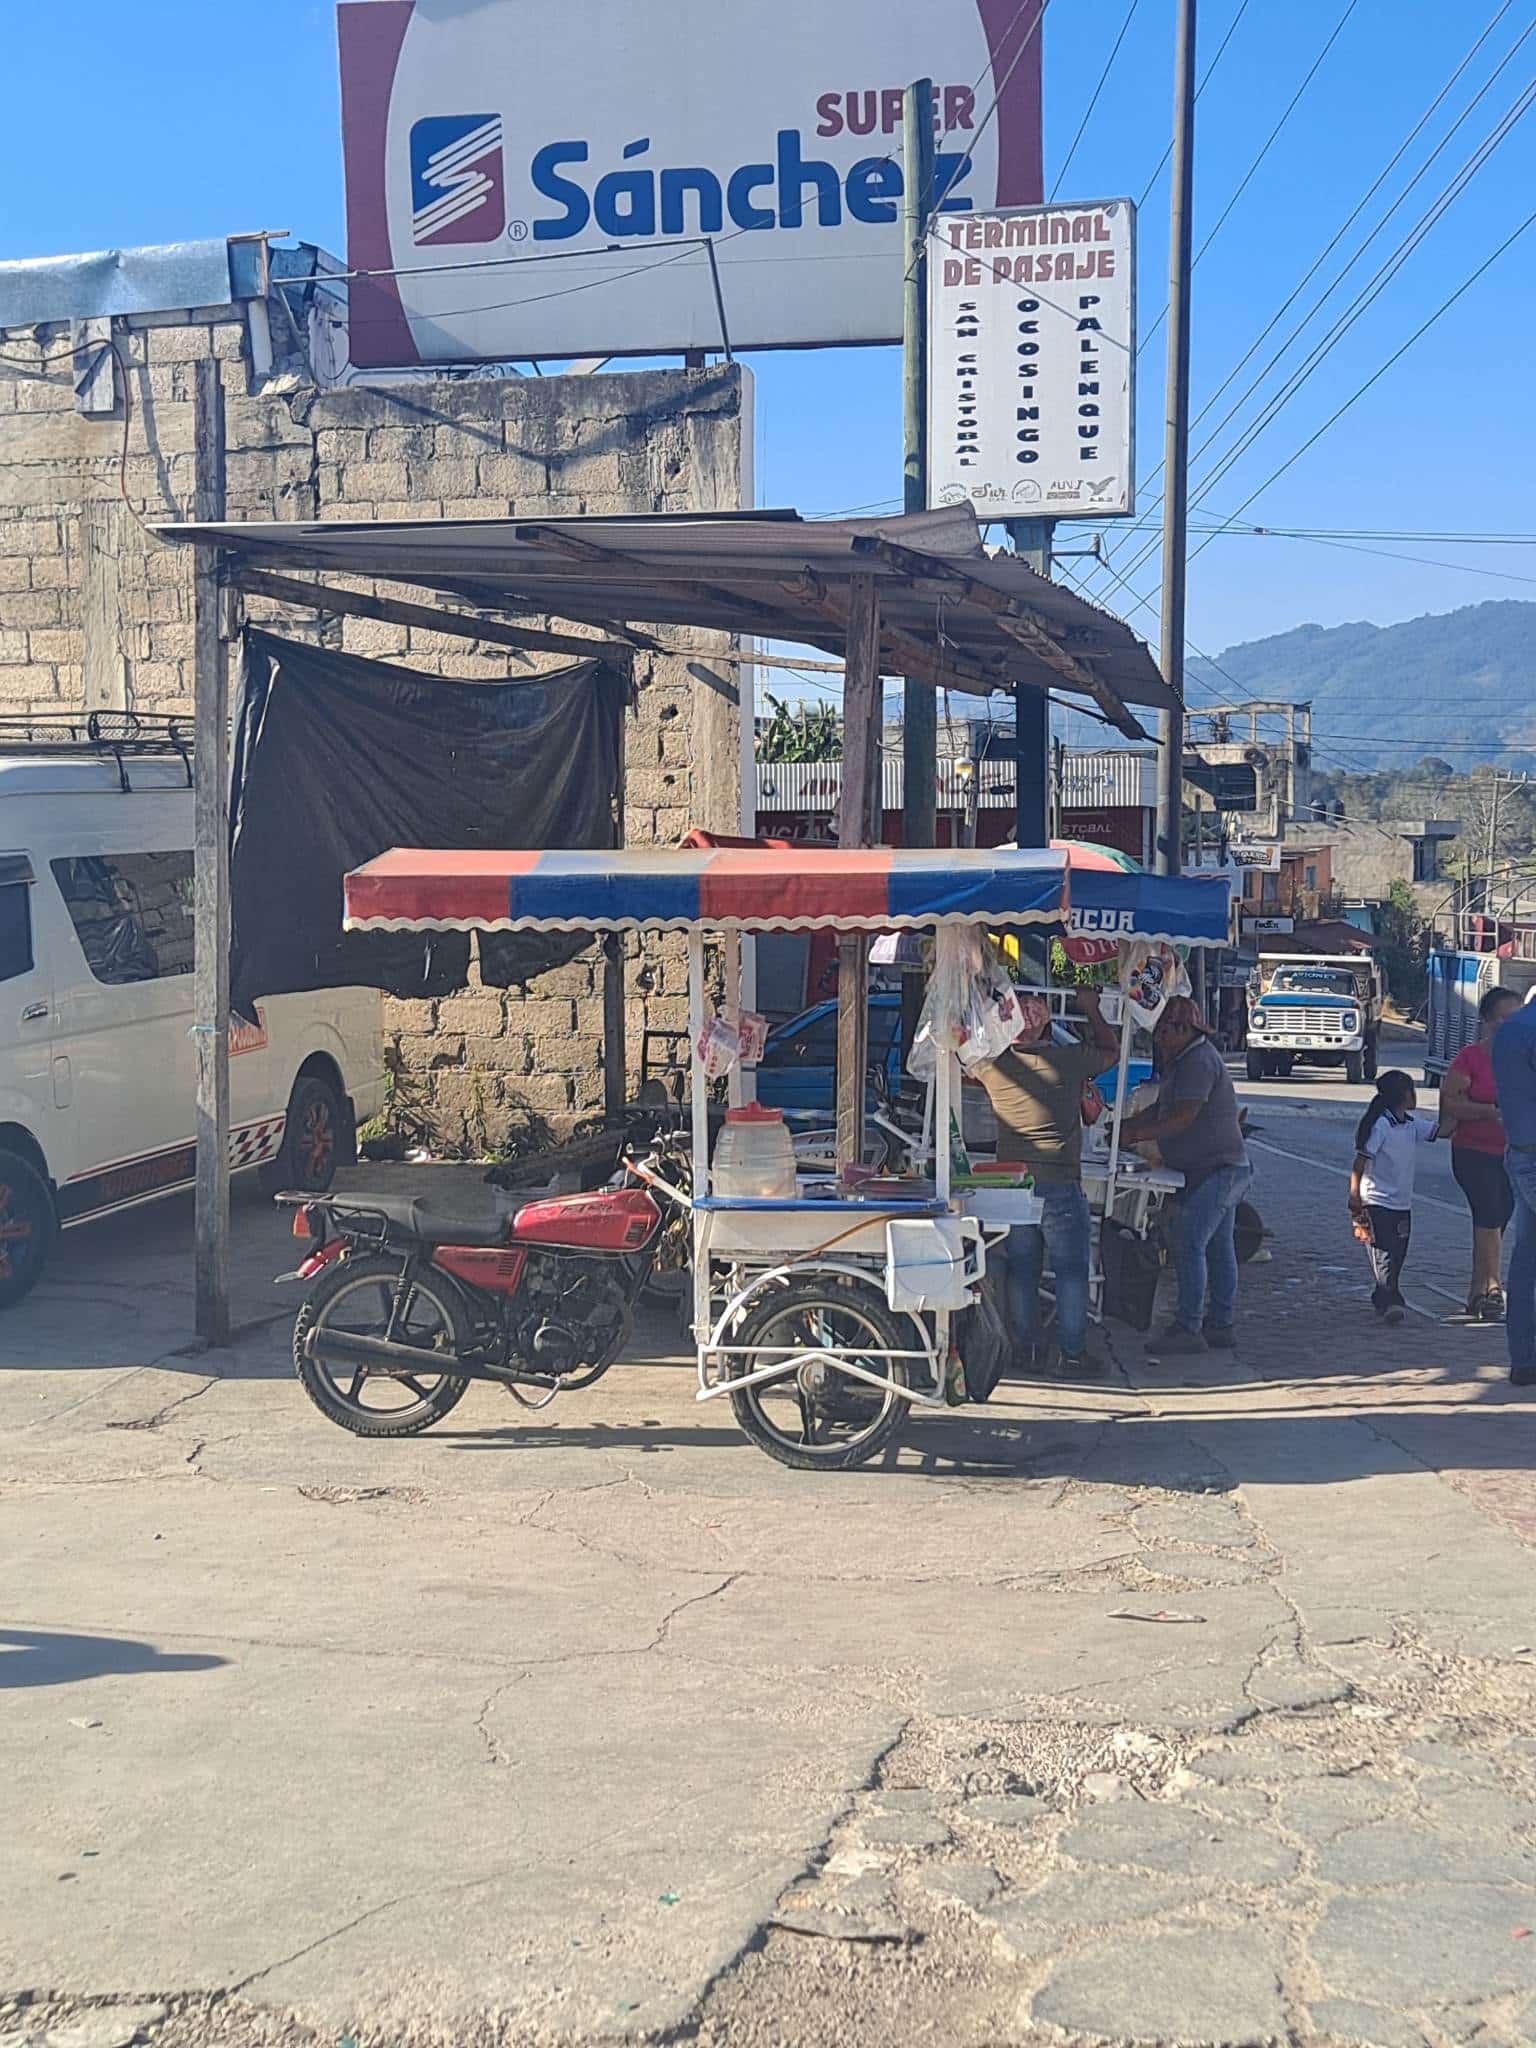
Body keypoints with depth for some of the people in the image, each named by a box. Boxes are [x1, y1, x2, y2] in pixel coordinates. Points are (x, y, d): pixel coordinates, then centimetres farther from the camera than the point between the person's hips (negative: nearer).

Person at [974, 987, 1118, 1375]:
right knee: (1071, 1270, 6)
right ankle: (1073, 1350, 9)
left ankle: (1026, 1344, 17)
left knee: (1020, 1269, 11)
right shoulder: (1069, 1060, -7)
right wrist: (1091, 1010, 27)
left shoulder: (994, 1066, -3)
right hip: (1060, 1185, -3)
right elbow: (1109, 1050, 15)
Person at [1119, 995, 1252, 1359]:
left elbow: (1183, 1117, -23)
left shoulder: (1199, 1061, -16)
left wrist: (1134, 1135, -19)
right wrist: (1123, 1125, 8)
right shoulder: (1182, 1060, 18)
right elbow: (1160, 1110, 21)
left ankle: (1188, 1329, -13)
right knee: (1218, 1247, 12)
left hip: (1217, 1169, -11)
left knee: (1189, 1244, -13)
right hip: (1227, 1168, 11)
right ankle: (1220, 1325, 18)